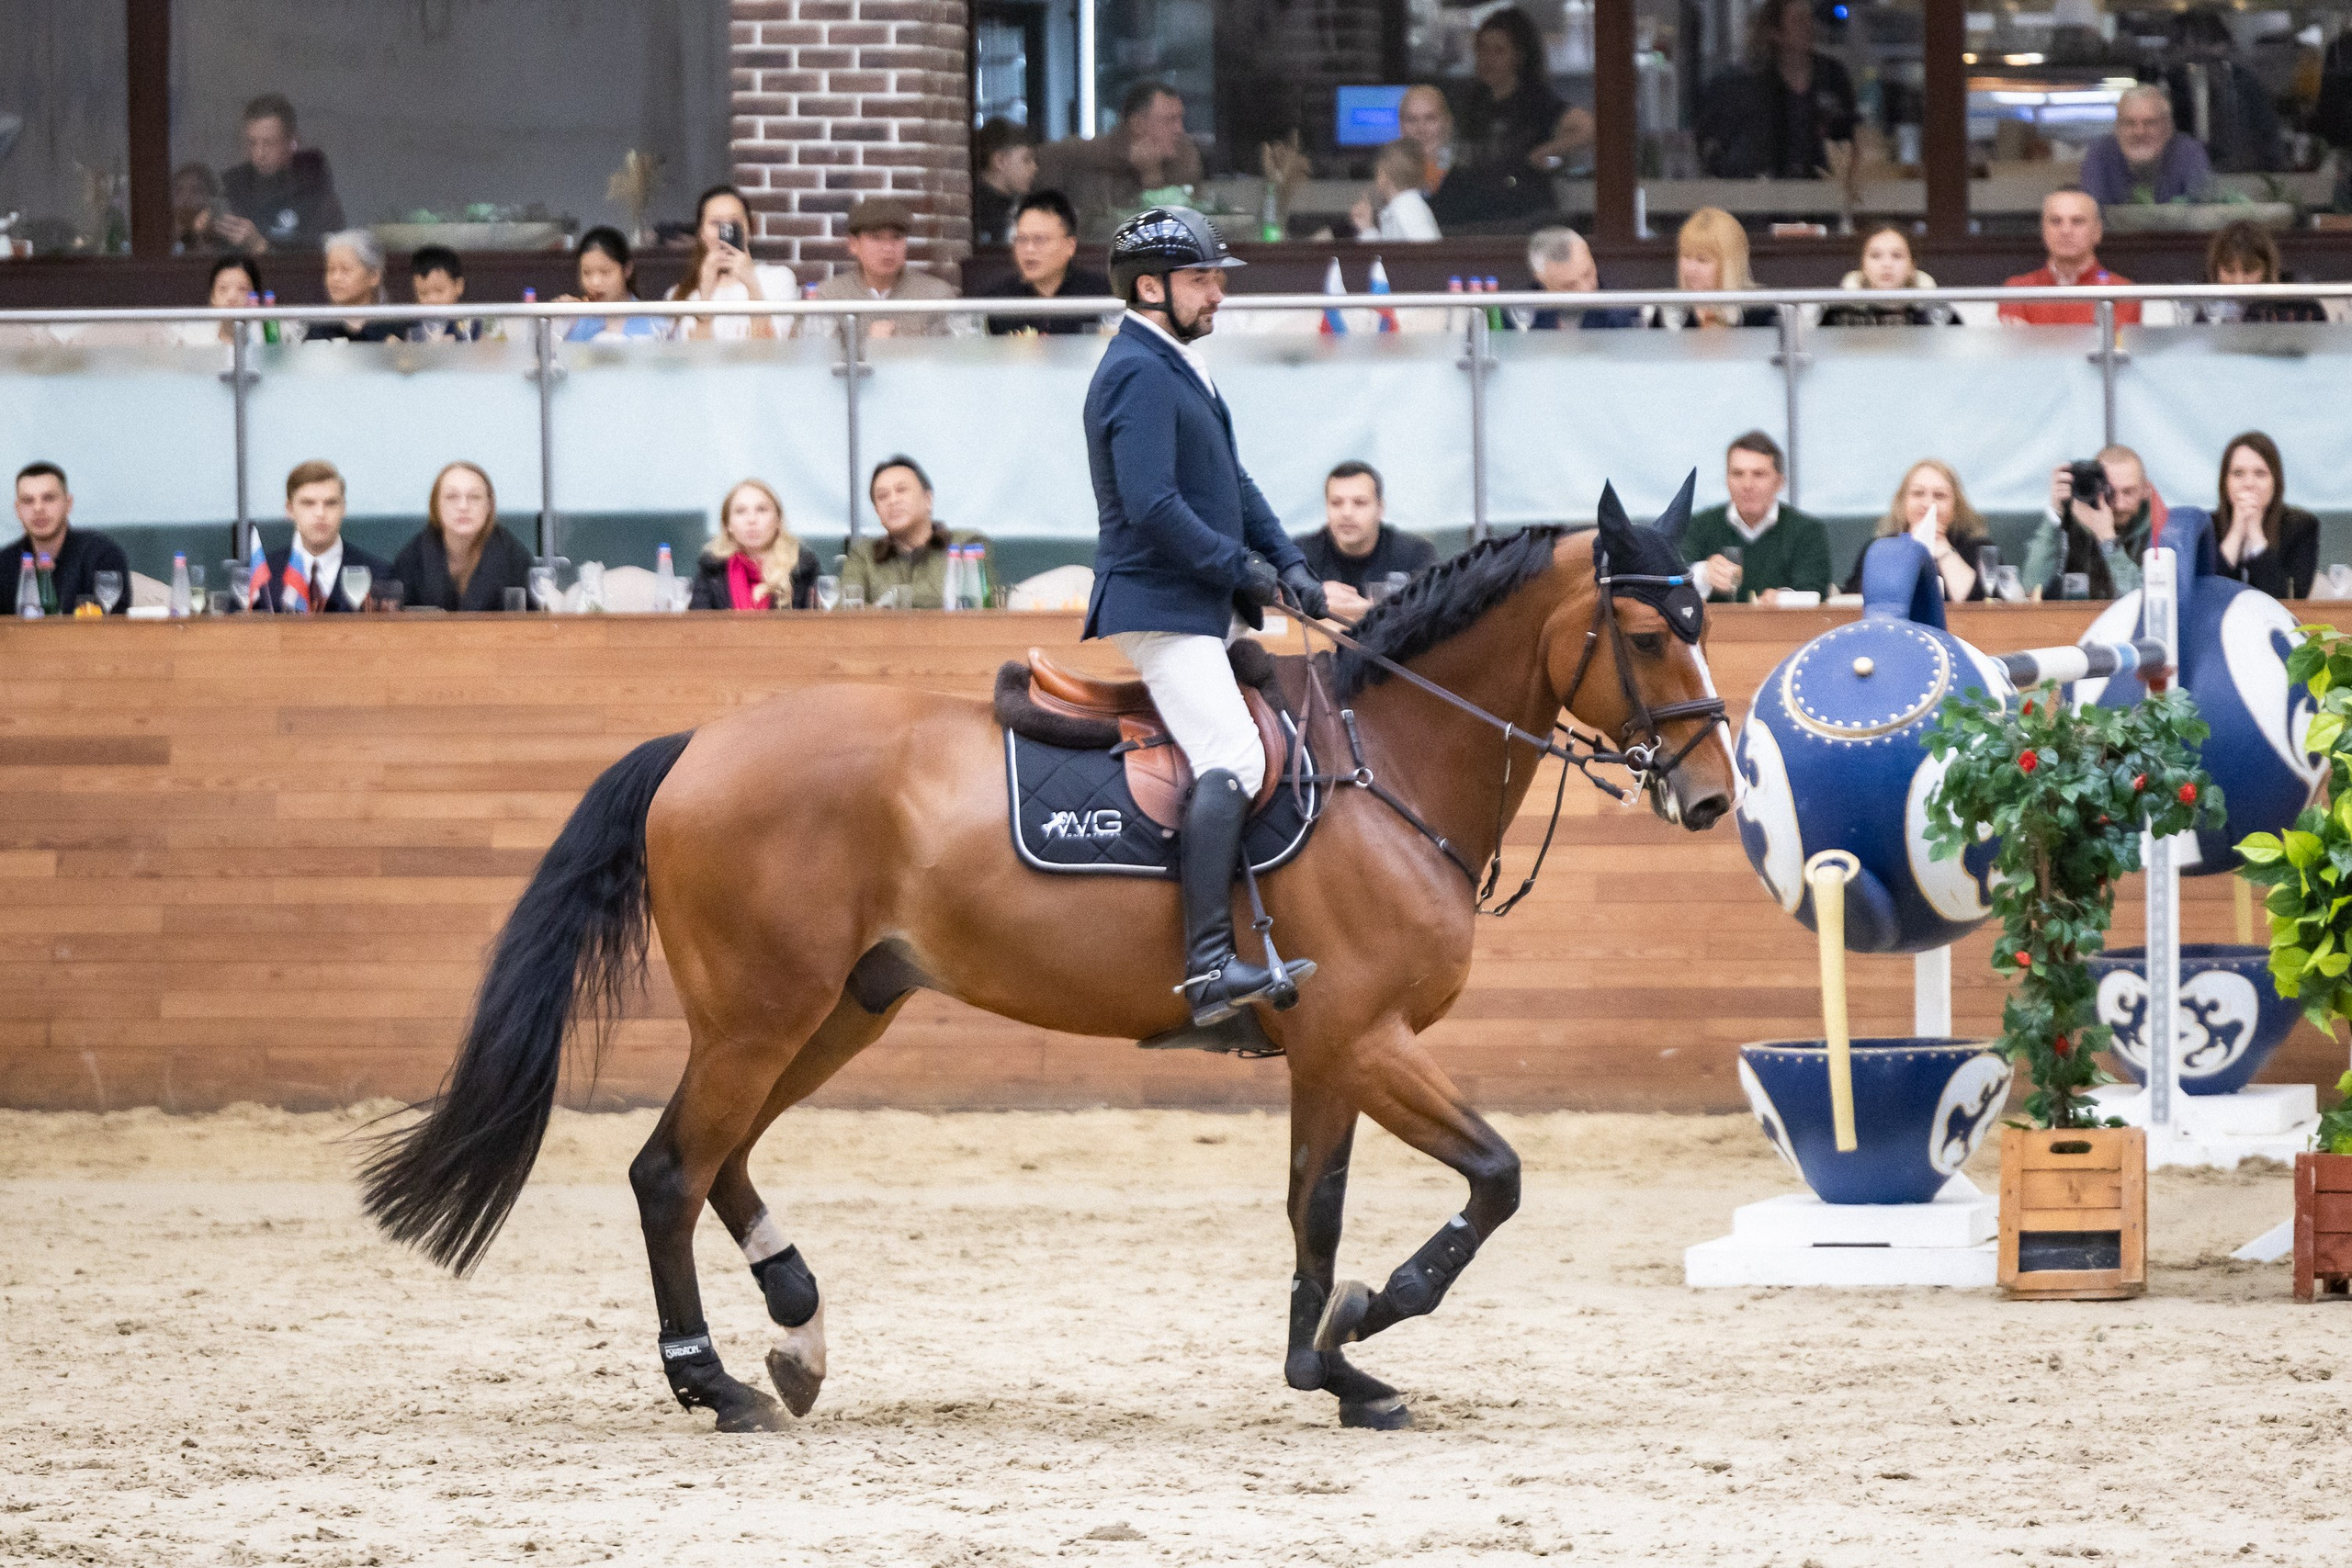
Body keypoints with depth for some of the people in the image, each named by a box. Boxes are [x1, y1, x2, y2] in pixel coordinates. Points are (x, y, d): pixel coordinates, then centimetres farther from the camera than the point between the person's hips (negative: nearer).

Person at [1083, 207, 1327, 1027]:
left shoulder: (1178, 367, 19)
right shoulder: (1139, 373, -14)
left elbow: (1231, 483, 22)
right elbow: (1153, 506, -23)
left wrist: (1286, 561, 9)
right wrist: (1240, 566, -15)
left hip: (1200, 602, 11)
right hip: (1160, 605, -11)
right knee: (1232, 758, -22)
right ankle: (1210, 965, -31)